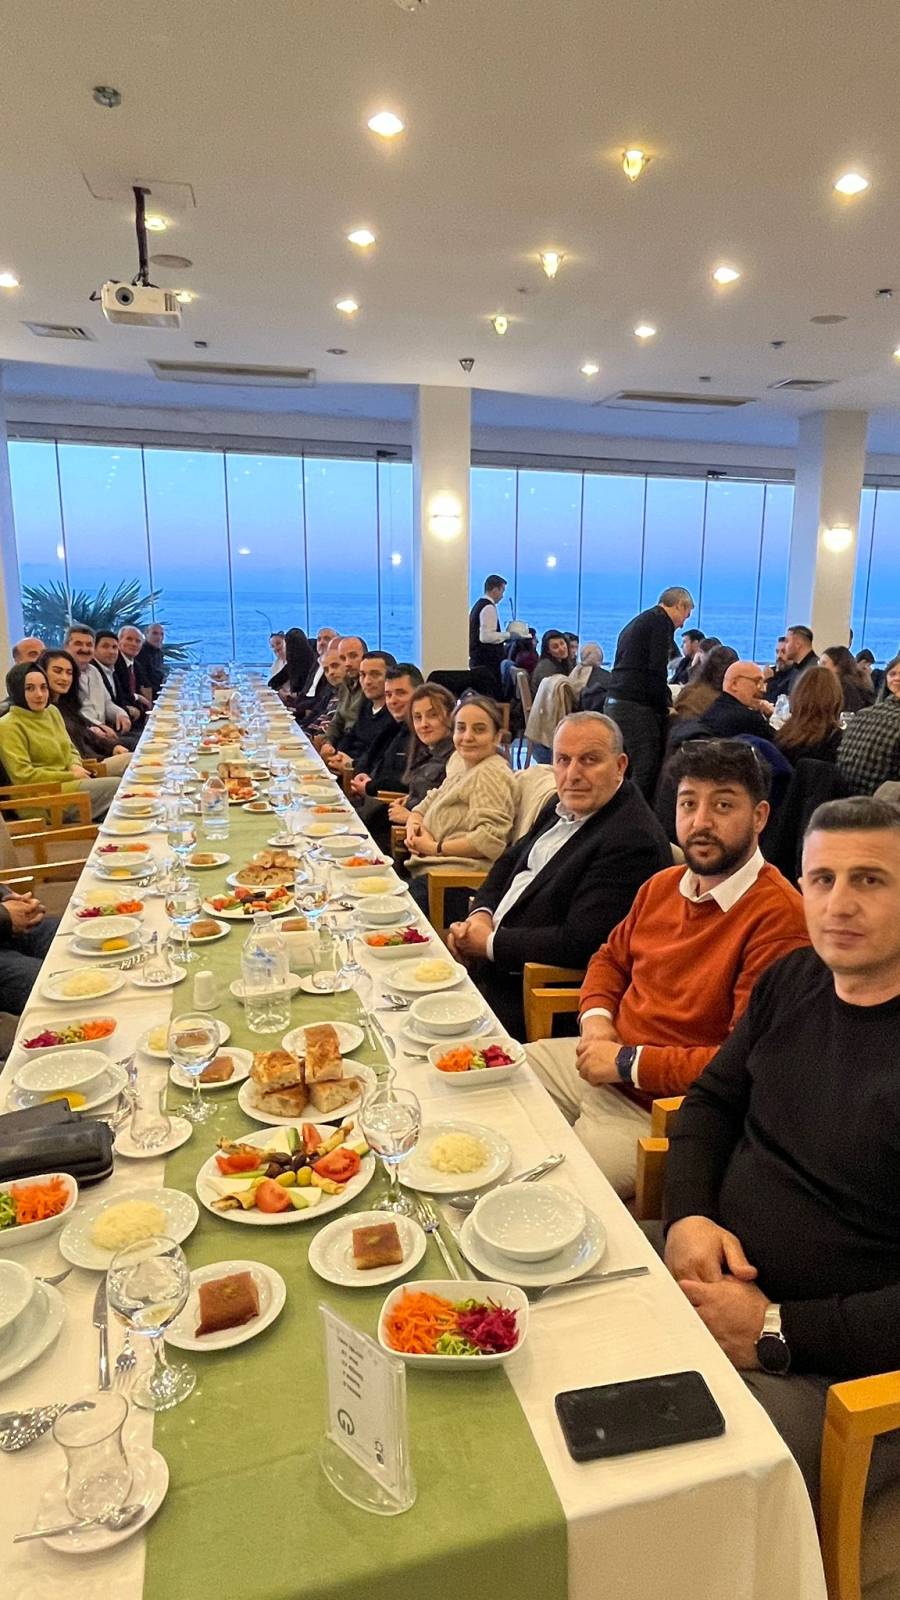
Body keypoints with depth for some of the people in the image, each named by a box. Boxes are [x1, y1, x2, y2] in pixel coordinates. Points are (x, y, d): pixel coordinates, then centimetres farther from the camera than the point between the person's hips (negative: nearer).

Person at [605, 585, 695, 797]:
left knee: (625, 771, 11)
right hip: (636, 705, -9)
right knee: (646, 770, -10)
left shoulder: (637, 621, 25)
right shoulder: (662, 621, -4)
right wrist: (664, 708, -3)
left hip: (614, 701, 10)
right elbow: (656, 670, -13)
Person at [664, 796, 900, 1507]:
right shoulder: (792, 981, 3)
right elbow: (712, 1100, 13)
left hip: (830, 1372, -6)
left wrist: (777, 1333, -19)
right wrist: (688, 1215, -5)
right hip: (711, 1281, 7)